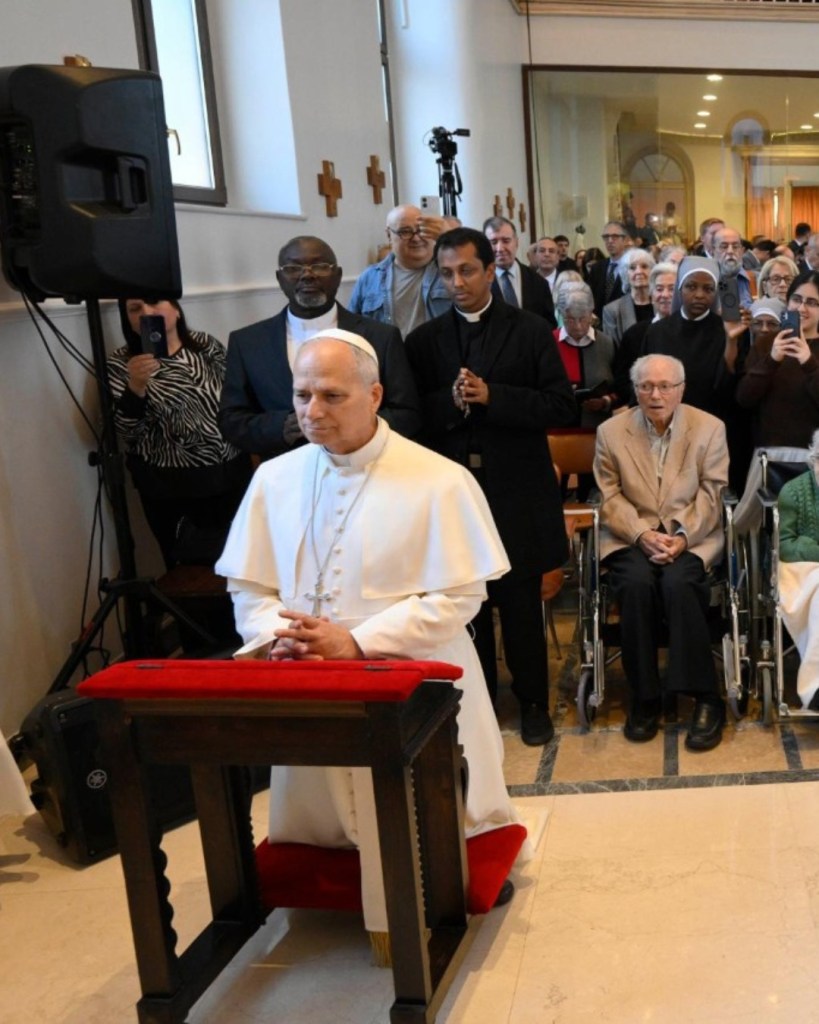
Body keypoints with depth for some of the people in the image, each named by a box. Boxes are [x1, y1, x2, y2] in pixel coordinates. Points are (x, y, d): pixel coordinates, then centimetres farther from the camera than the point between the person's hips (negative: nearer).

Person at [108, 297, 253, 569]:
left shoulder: (207, 345, 4)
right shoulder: (121, 364, -4)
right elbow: (128, 432, -12)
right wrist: (135, 386, -28)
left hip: (230, 475, 3)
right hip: (170, 489, -2)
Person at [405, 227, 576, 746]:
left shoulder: (530, 330, 0)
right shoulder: (425, 339, 6)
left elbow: (562, 407, -6)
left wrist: (491, 396, -16)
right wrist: (450, 402, -18)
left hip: (516, 493, -1)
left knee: (521, 603, 10)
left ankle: (533, 702, 25)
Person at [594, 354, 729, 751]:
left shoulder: (710, 428, 4)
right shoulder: (610, 431, 5)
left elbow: (710, 495, 0)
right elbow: (611, 498, 2)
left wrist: (683, 536, -16)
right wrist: (642, 535, -14)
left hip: (692, 537, -1)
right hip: (631, 537, 1)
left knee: (678, 583, -32)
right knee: (636, 583, -31)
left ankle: (706, 698, -21)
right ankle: (644, 697, -17)